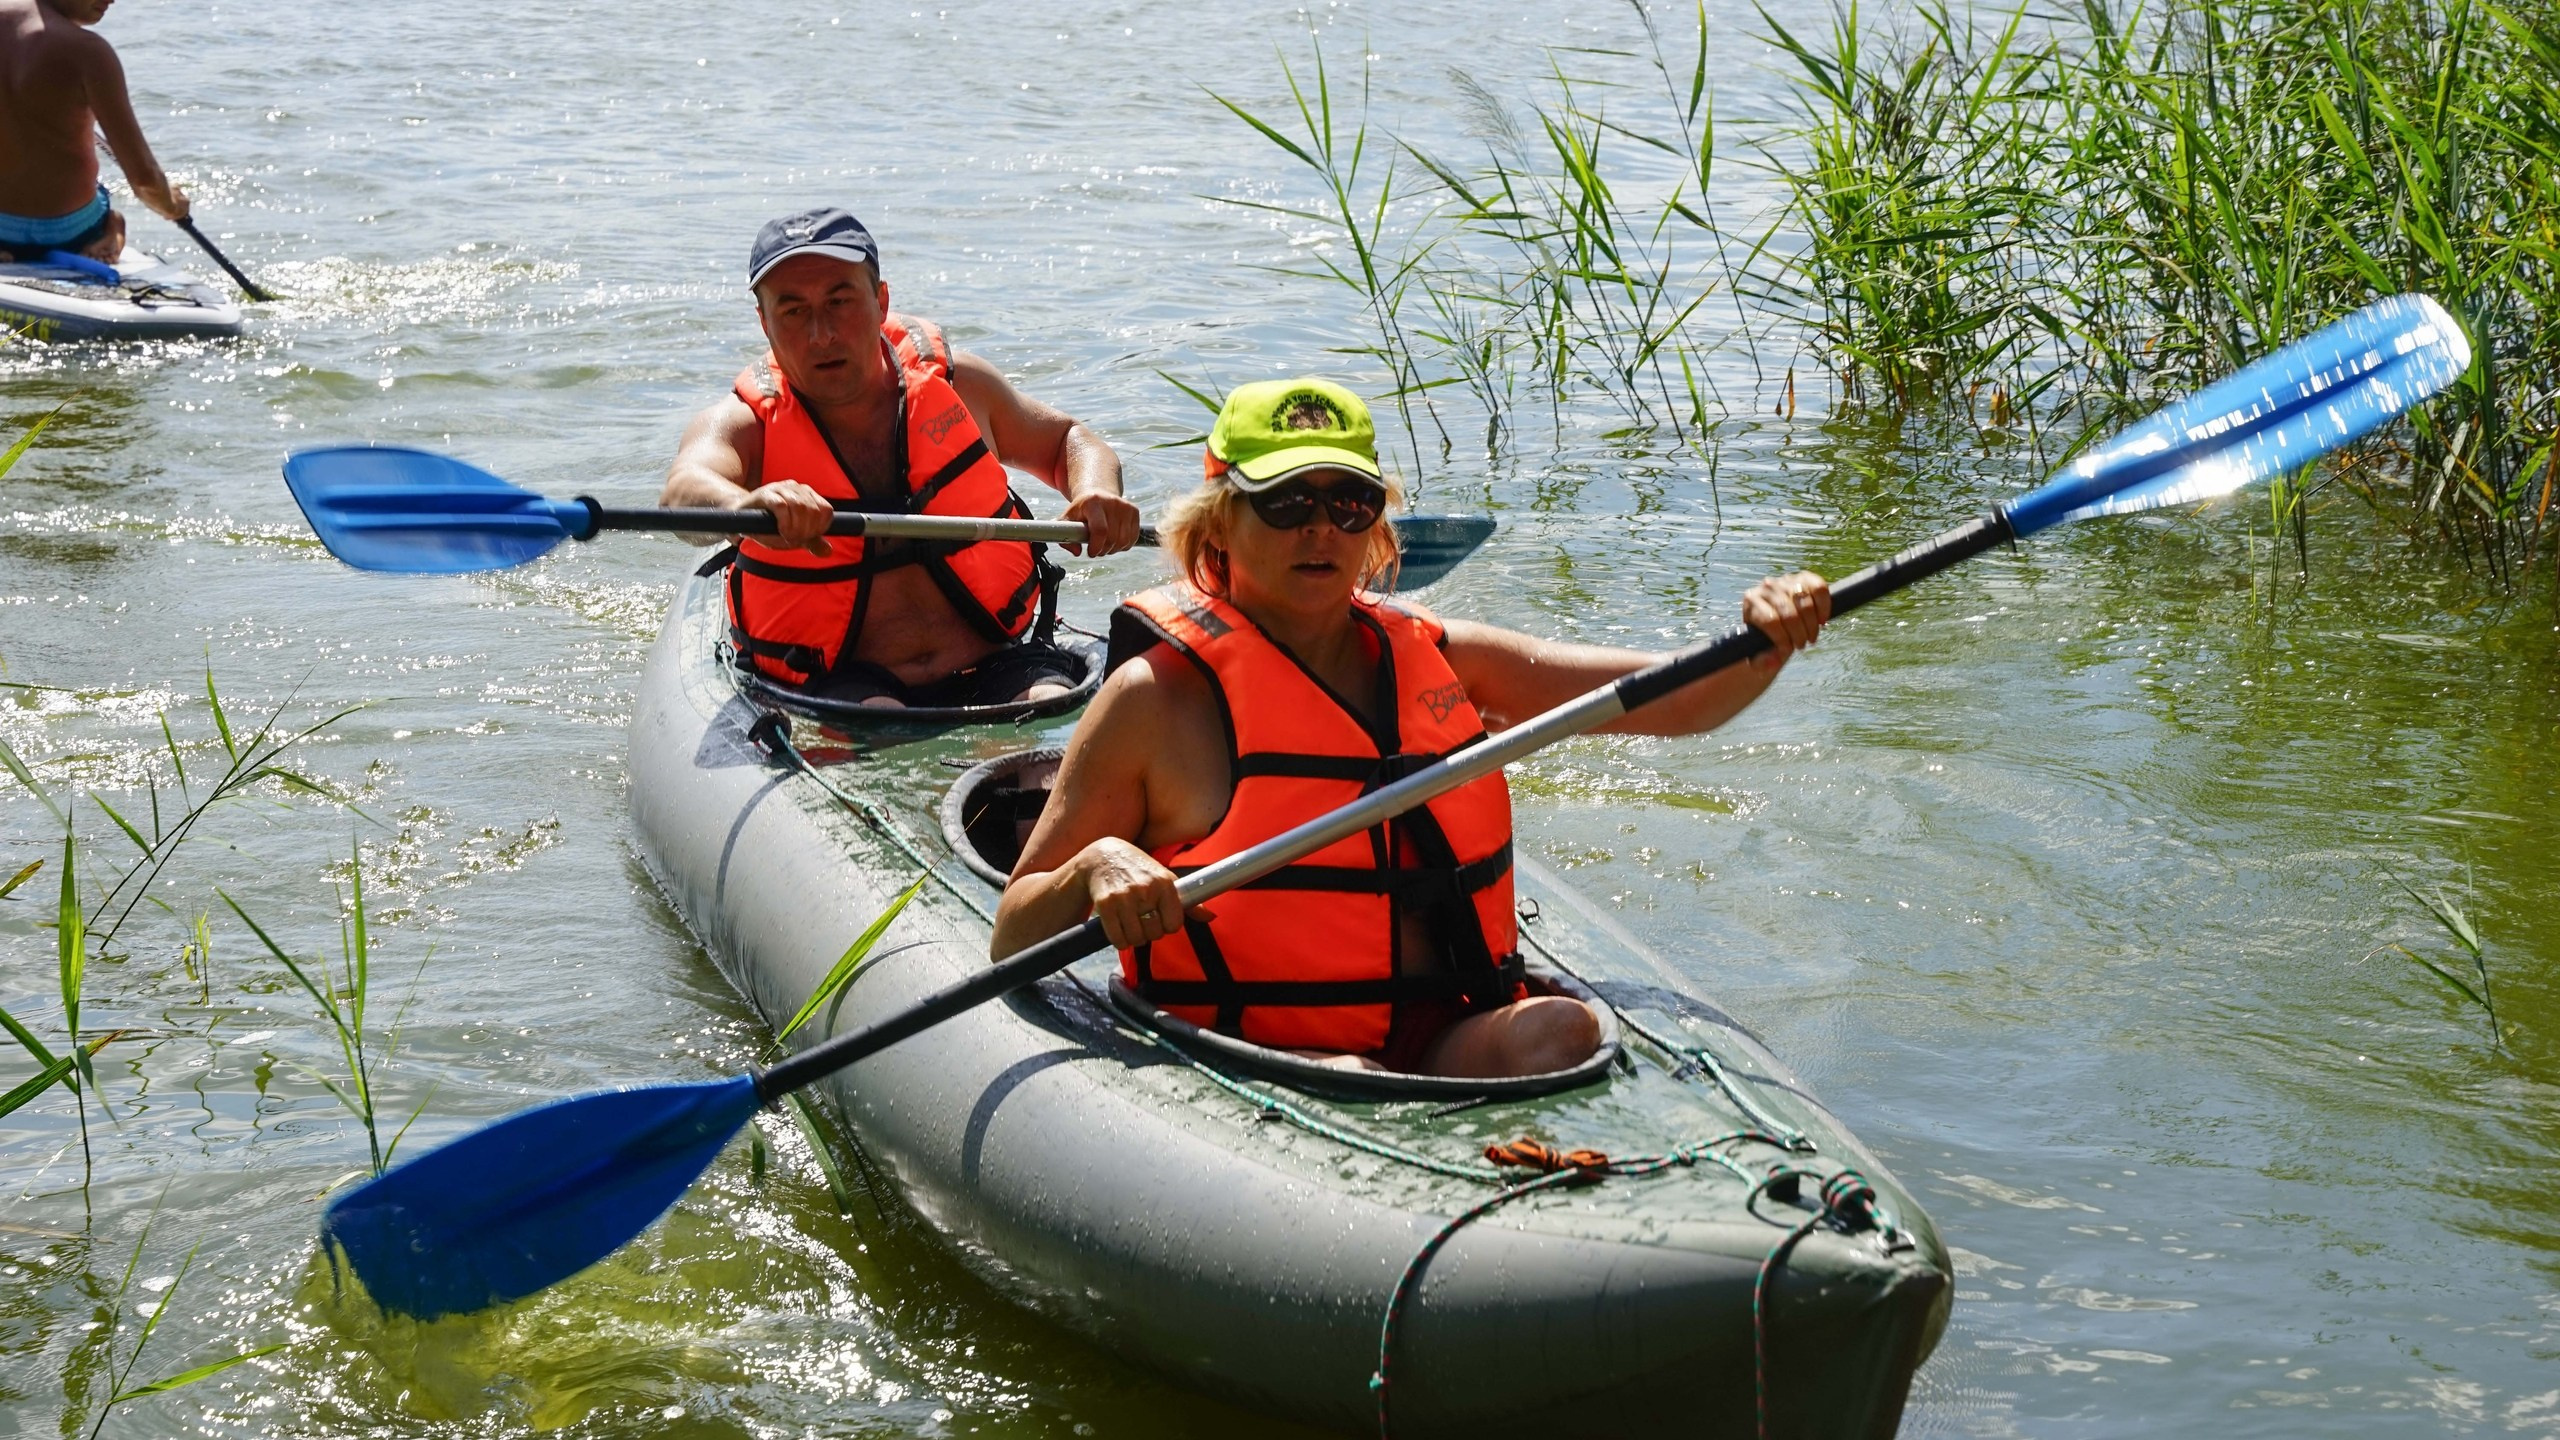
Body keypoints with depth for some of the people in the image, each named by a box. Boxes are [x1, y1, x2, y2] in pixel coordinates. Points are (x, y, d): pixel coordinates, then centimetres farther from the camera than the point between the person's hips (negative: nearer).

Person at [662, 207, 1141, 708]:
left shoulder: (956, 383, 8)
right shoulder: (744, 424, -1)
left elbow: (1067, 441, 25)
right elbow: (687, 489, -25)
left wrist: (1096, 493, -1)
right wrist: (746, 506, -51)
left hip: (995, 663, 2)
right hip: (839, 684, -2)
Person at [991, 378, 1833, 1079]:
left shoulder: (1436, 660, 14)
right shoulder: (1161, 694, 1)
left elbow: (1680, 701, 13)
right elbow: (1012, 947, 1)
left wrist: (1765, 640, -9)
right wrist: (1093, 870, -21)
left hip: (1445, 1051, 4)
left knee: (1562, 1027, -26)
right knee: (1346, 1085, -35)